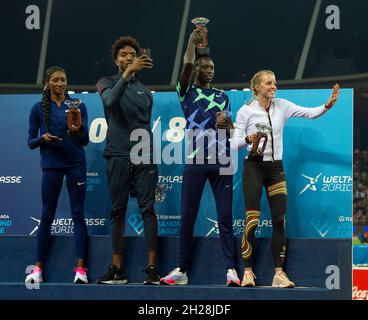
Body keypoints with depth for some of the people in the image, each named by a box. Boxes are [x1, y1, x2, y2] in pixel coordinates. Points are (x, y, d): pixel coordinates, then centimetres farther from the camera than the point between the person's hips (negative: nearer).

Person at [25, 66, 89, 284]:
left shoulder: (78, 106, 4)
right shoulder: (39, 109, 5)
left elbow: (85, 141, 1)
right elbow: (30, 142, 7)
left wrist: (78, 131, -20)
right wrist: (42, 138, -14)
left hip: (75, 164, 0)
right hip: (51, 166, 0)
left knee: (78, 214, -3)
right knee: (47, 216, 2)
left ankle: (81, 268, -5)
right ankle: (38, 269, 6)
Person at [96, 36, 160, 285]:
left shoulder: (145, 90, 17)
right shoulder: (108, 83, 7)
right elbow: (110, 100, -17)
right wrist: (128, 73, -27)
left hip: (144, 156, 2)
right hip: (118, 155, -2)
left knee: (148, 209, -6)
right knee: (118, 212, 1)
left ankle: (152, 268, -8)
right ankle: (117, 270, 5)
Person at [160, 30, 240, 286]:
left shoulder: (222, 96, 18)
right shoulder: (187, 92, 8)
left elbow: (230, 128, 18)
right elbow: (187, 64, -9)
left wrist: (226, 125, -3)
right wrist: (192, 42, -5)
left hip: (221, 161, 2)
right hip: (195, 160, -2)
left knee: (225, 217, -3)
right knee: (188, 217, 0)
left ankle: (231, 270, -5)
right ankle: (182, 270, 7)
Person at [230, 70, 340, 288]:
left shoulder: (282, 106, 6)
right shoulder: (246, 111, -4)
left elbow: (310, 113, -1)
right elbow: (235, 144, -4)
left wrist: (328, 105, -19)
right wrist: (248, 139, -25)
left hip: (276, 168, 4)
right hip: (254, 166, -4)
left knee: (280, 220, -2)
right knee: (252, 221, -8)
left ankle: (279, 273, 2)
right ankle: (248, 272, 2)